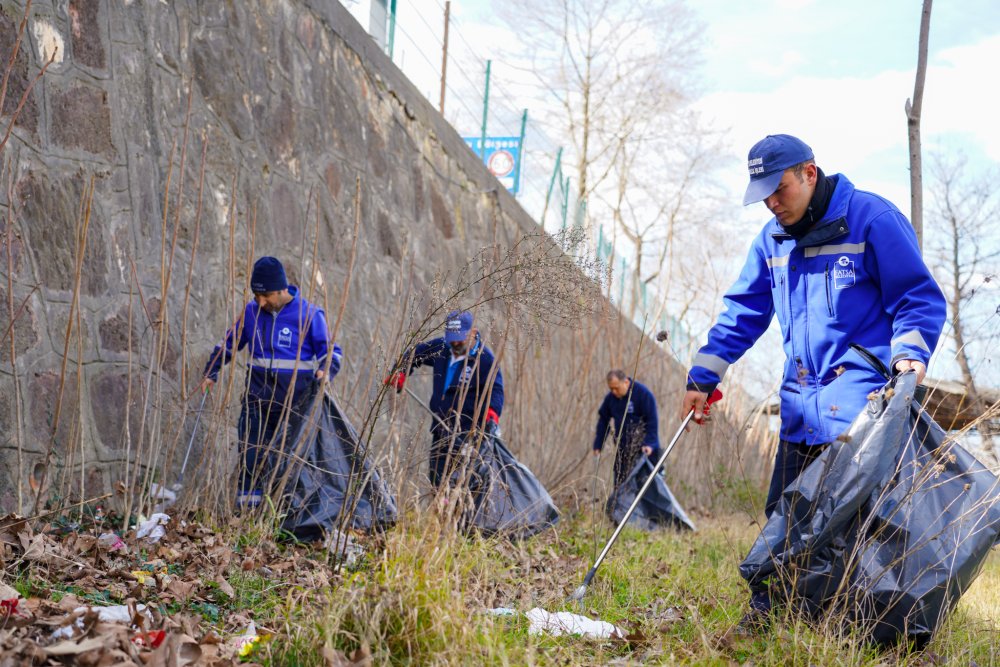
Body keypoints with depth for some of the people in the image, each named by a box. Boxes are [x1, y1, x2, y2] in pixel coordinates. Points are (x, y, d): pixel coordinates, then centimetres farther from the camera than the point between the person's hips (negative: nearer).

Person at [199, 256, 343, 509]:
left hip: (295, 398, -3)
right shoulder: (251, 311, 9)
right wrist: (211, 373, 19)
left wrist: (326, 370, -19)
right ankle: (247, 505, -1)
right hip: (257, 396, 3)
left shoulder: (308, 314, -3)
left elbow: (331, 350, 2)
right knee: (251, 453, -6)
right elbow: (229, 344, 24)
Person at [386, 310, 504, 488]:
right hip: (440, 429, 7)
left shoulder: (484, 358, -12)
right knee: (436, 479, 11)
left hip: (466, 433, -7)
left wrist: (492, 413, -37)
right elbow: (414, 354, 23)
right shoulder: (441, 347, 6)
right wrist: (400, 373, 10)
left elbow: (496, 390, -19)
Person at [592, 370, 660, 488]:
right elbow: (603, 421, 13)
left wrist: (649, 444, -24)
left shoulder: (643, 394, -14)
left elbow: (652, 422, -14)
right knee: (619, 481, 5)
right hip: (622, 447, 6)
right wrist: (598, 446, 10)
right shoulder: (610, 397, 4)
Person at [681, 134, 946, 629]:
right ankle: (766, 613, 17)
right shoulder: (772, 239, 13)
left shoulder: (871, 218, -6)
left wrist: (908, 352, -20)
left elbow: (919, 296, -3)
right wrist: (702, 377, 13)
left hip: (860, 400, -6)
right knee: (783, 514, 8)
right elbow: (742, 312, 18)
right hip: (801, 404, 6)